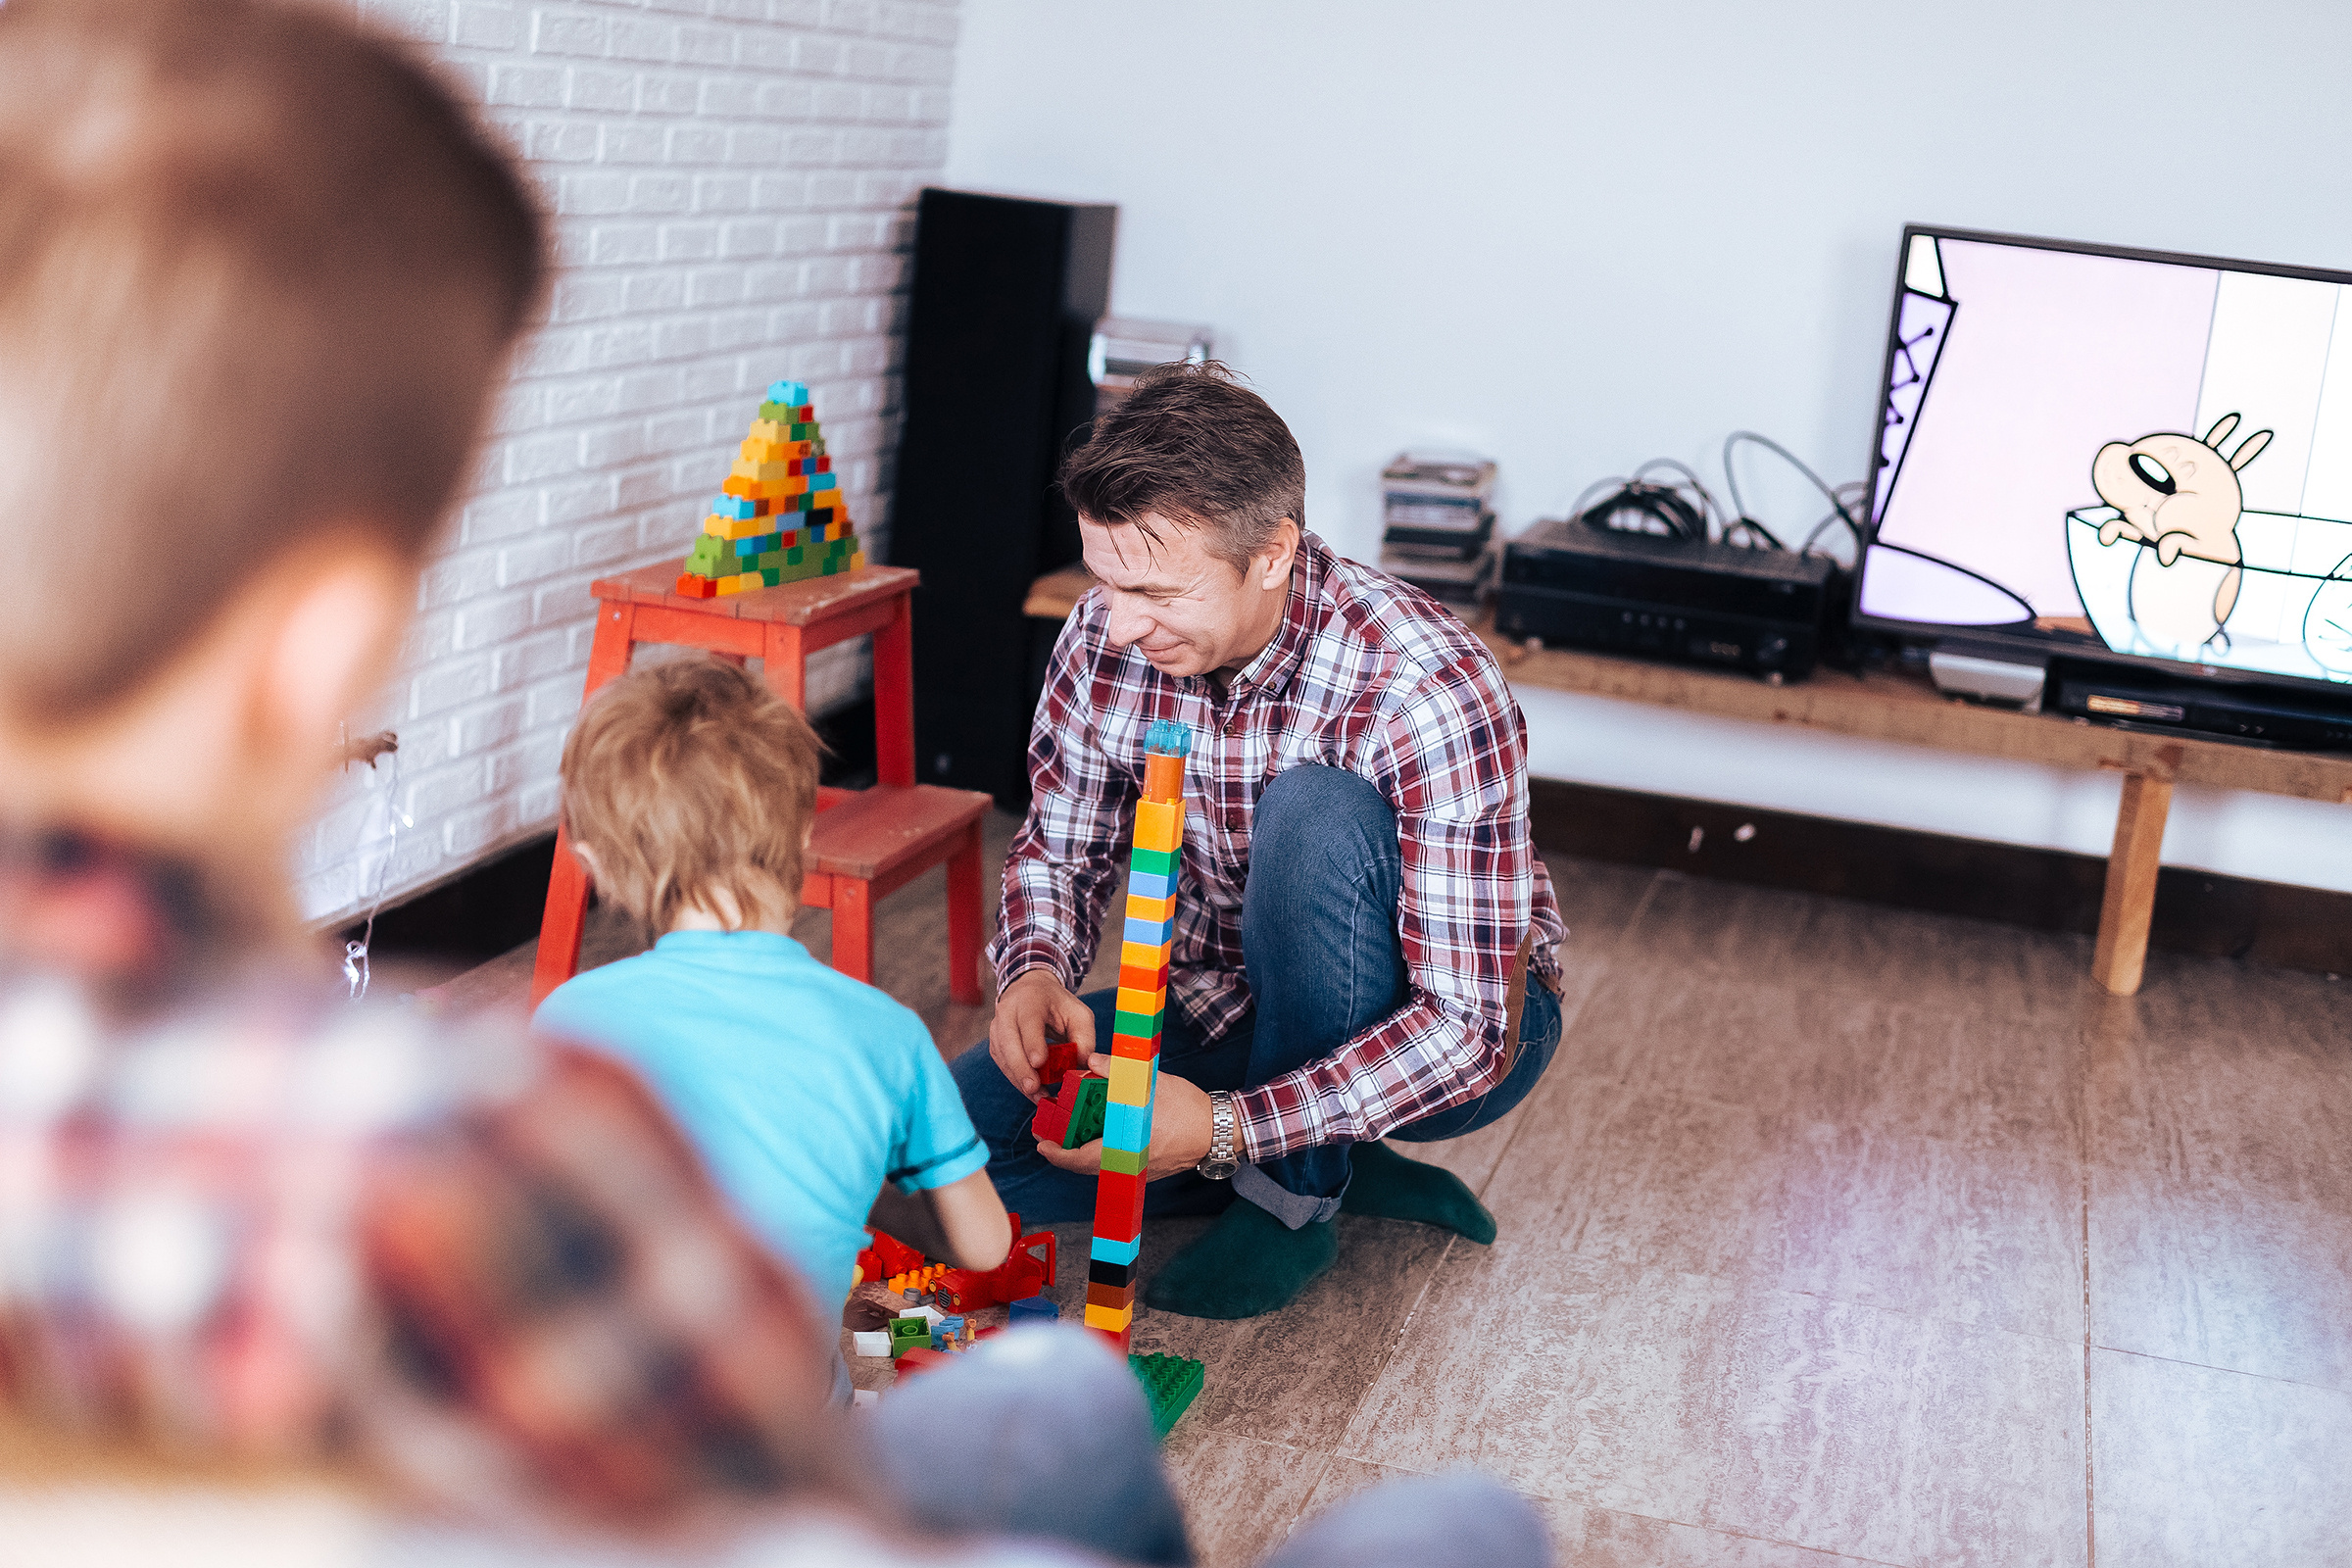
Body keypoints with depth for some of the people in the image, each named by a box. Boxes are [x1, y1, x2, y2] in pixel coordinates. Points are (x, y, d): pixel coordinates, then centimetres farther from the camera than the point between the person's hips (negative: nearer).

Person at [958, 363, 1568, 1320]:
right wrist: (1036, 971, -21)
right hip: (1233, 1011, 6)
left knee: (1314, 811, -35)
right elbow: (1058, 847, 2)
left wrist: (1225, 1127, -40)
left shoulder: (1429, 692, -31)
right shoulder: (1106, 638, -14)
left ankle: (1293, 1190, -14)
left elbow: (1471, 1027, -32)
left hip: (1461, 1037, -5)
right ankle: (1342, 1174, -2)